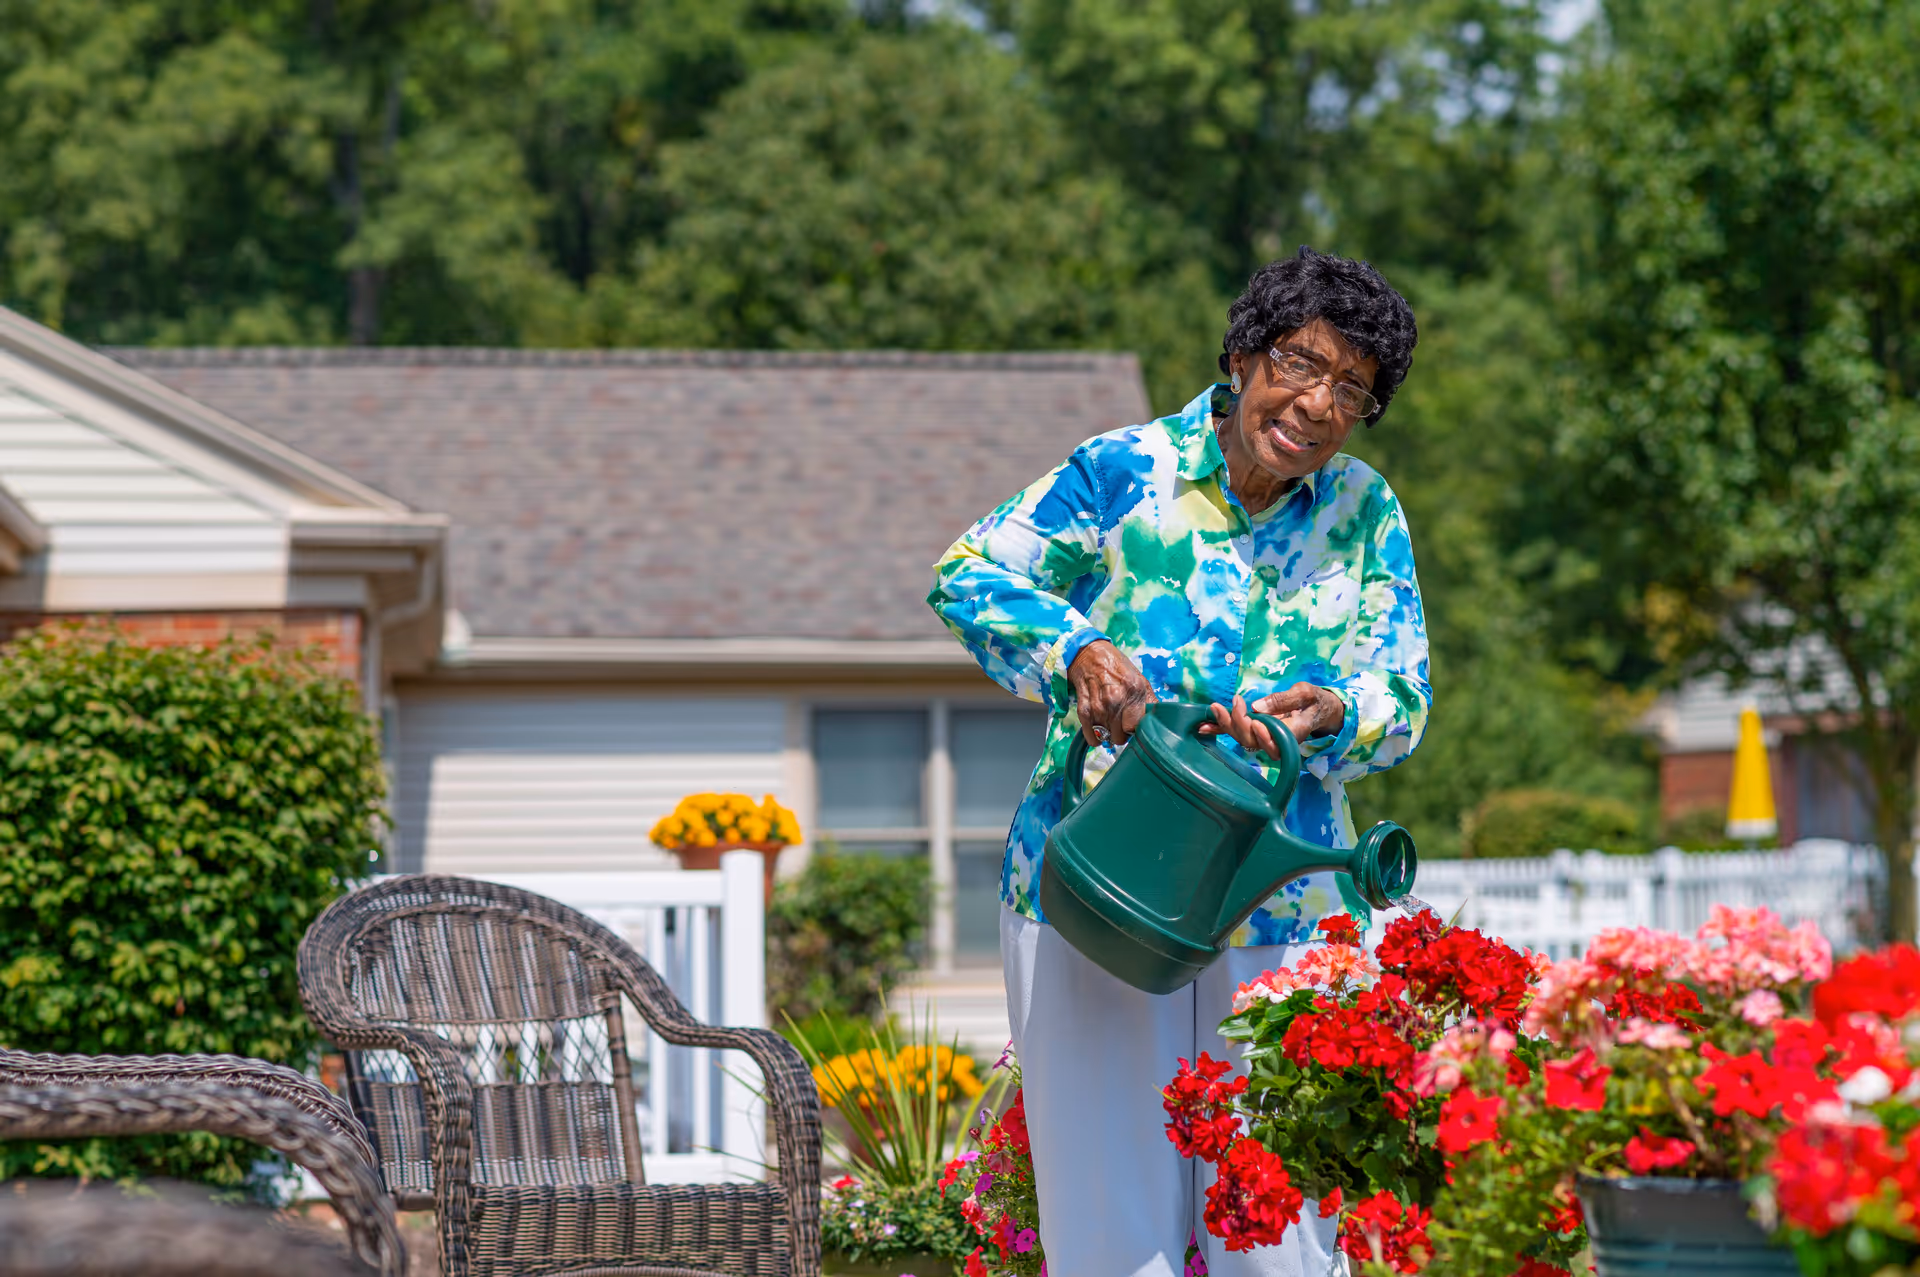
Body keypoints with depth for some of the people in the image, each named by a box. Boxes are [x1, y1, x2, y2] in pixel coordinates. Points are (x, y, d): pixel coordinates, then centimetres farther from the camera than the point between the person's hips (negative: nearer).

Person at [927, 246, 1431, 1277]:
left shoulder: (1366, 515, 8)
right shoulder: (1126, 474, -1)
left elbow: (1404, 699, 6)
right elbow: (967, 576, 3)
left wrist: (1334, 718, -17)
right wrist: (1073, 650, -15)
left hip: (1288, 911, 2)